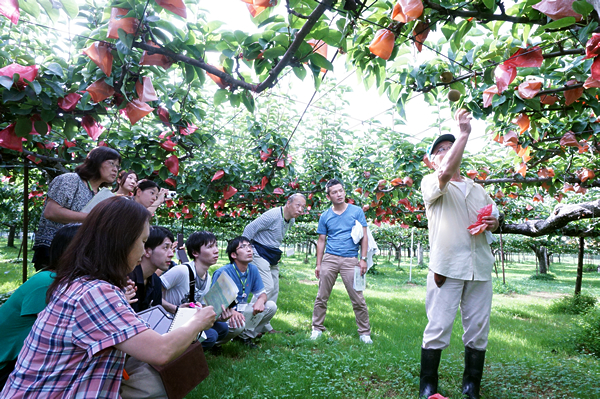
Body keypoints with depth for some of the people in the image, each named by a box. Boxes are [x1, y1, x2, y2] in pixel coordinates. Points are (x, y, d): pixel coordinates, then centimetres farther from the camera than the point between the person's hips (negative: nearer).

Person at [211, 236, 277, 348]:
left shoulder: (253, 269, -2)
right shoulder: (222, 273, -21)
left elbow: (261, 293, 7)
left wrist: (260, 300, -20)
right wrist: (231, 312, -40)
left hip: (241, 310, 7)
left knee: (271, 306, -8)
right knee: (238, 325, -37)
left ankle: (246, 335, 1)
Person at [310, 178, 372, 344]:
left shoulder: (357, 211, 4)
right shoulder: (325, 216, 9)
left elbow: (364, 236, 4)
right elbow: (321, 240, 12)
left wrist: (363, 259, -5)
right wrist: (318, 264, 6)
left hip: (350, 260, -2)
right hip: (329, 259, 2)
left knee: (358, 299, -1)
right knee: (322, 297, 5)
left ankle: (364, 333, 11)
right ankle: (317, 328, 18)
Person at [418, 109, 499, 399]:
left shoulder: (478, 190, 21)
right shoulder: (431, 183, 2)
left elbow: (493, 219, 28)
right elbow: (445, 173, -21)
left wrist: (493, 224, 3)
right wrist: (464, 133, -16)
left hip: (480, 268, 6)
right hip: (446, 267, -5)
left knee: (478, 331, 8)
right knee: (438, 329, -5)